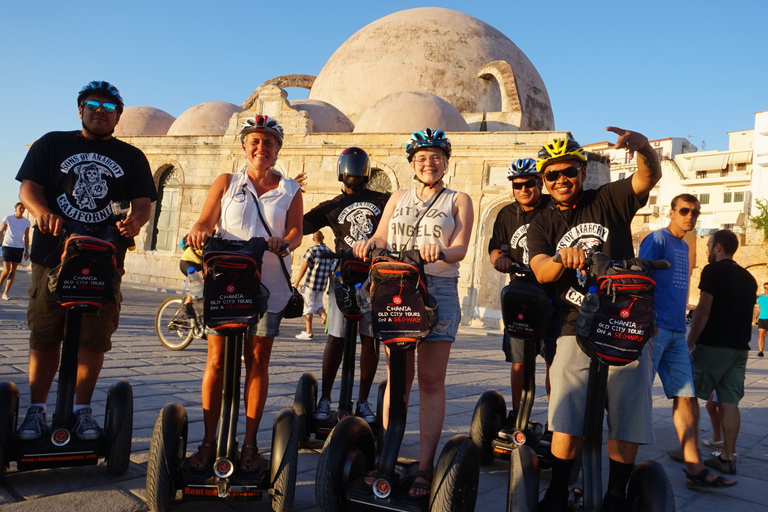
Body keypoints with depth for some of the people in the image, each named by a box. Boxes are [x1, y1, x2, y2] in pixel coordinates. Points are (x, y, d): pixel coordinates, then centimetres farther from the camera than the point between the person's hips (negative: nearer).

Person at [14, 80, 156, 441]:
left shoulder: (131, 157, 12)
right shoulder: (52, 144, 12)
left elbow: (143, 202, 3)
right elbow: (28, 188, 2)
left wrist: (134, 221, -20)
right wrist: (42, 211, -20)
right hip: (53, 255, 0)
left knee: (95, 340, 2)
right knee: (44, 337, 4)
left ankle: (83, 410, 15)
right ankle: (36, 410, 16)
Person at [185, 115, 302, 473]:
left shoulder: (290, 190, 11)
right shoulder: (226, 182, 13)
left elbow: (295, 231, 0)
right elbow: (205, 221, 5)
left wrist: (284, 243, -23)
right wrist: (198, 232, -19)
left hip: (267, 284, 0)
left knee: (257, 361, 4)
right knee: (217, 359, 0)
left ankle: (249, 444, 14)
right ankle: (208, 441, 12)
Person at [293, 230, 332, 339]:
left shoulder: (312, 250, -7)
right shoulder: (330, 252, 9)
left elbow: (303, 268, -8)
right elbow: (331, 271, 12)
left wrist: (296, 283, -3)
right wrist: (330, 286, 19)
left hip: (311, 283, -5)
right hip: (323, 285, 5)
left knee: (308, 306, 3)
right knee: (318, 304, 21)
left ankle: (309, 332, 6)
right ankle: (325, 317, -6)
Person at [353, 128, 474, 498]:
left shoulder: (458, 200, 10)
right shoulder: (398, 199, 20)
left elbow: (460, 248, -4)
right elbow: (381, 237, 8)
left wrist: (441, 252, -26)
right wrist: (368, 244, -15)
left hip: (439, 291, -2)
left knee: (431, 381, -3)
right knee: (397, 377, 5)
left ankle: (425, 468, 1)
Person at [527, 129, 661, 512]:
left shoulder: (609, 200, 6)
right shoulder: (542, 226, 10)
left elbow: (649, 178, -12)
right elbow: (541, 272, -7)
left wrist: (643, 147, -34)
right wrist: (563, 257, -30)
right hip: (576, 332, 1)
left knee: (627, 421, 2)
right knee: (566, 421, -4)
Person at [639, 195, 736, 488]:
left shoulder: (684, 247, 20)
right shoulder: (658, 239, -5)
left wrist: (683, 329, 19)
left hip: (676, 334, 8)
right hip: (655, 329, -8)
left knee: (686, 396, 4)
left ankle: (695, 469, 7)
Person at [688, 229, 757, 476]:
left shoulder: (713, 271, -8)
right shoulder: (748, 278, 15)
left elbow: (704, 310, -14)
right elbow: (747, 312, 19)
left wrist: (690, 342, -10)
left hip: (713, 345, -7)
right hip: (739, 348, 7)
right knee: (730, 402, 7)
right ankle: (727, 458, 9)